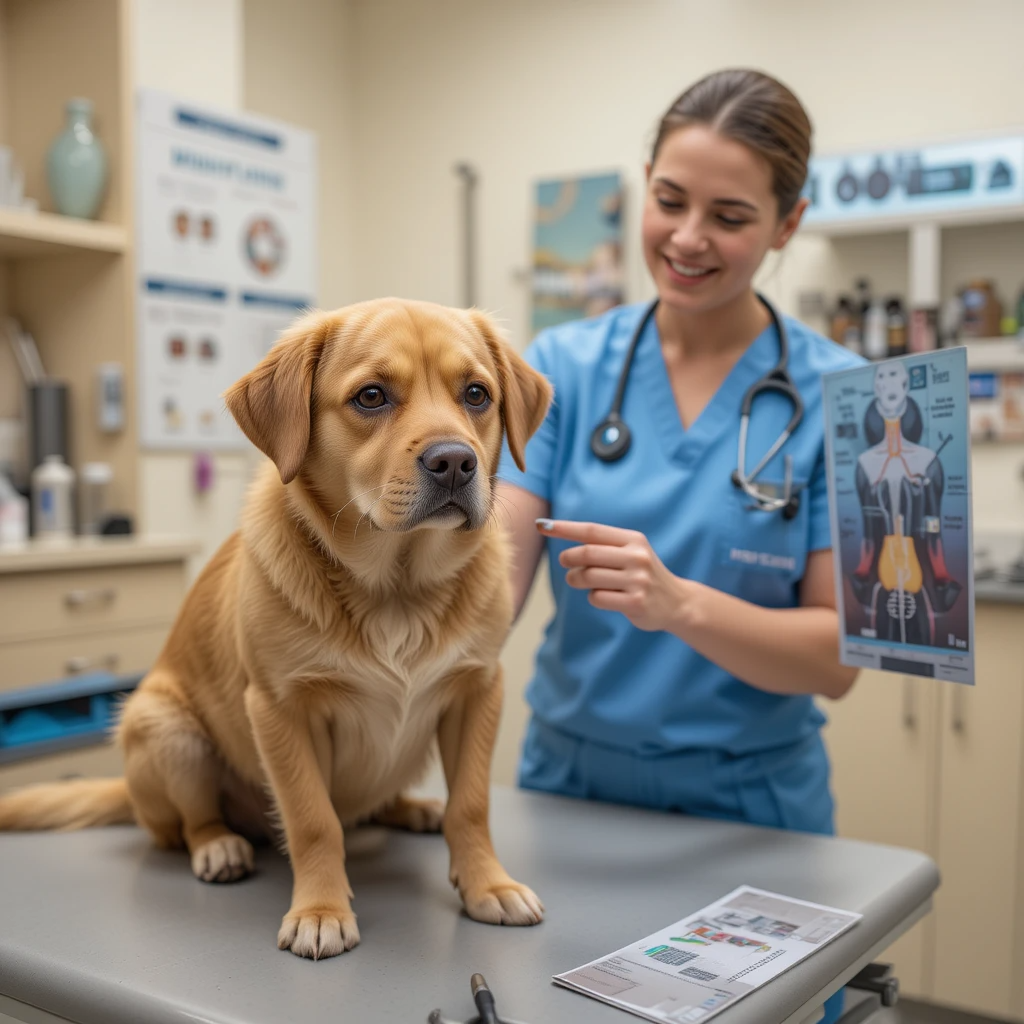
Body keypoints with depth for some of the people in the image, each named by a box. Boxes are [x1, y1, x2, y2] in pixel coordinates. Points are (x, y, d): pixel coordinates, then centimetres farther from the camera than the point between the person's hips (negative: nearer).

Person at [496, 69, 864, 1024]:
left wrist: (680, 604, -30)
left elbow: (836, 655, -12)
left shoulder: (836, 395, -9)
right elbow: (497, 572, -13)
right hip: (567, 786, 2)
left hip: (749, 811, -1)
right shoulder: (564, 365, -4)